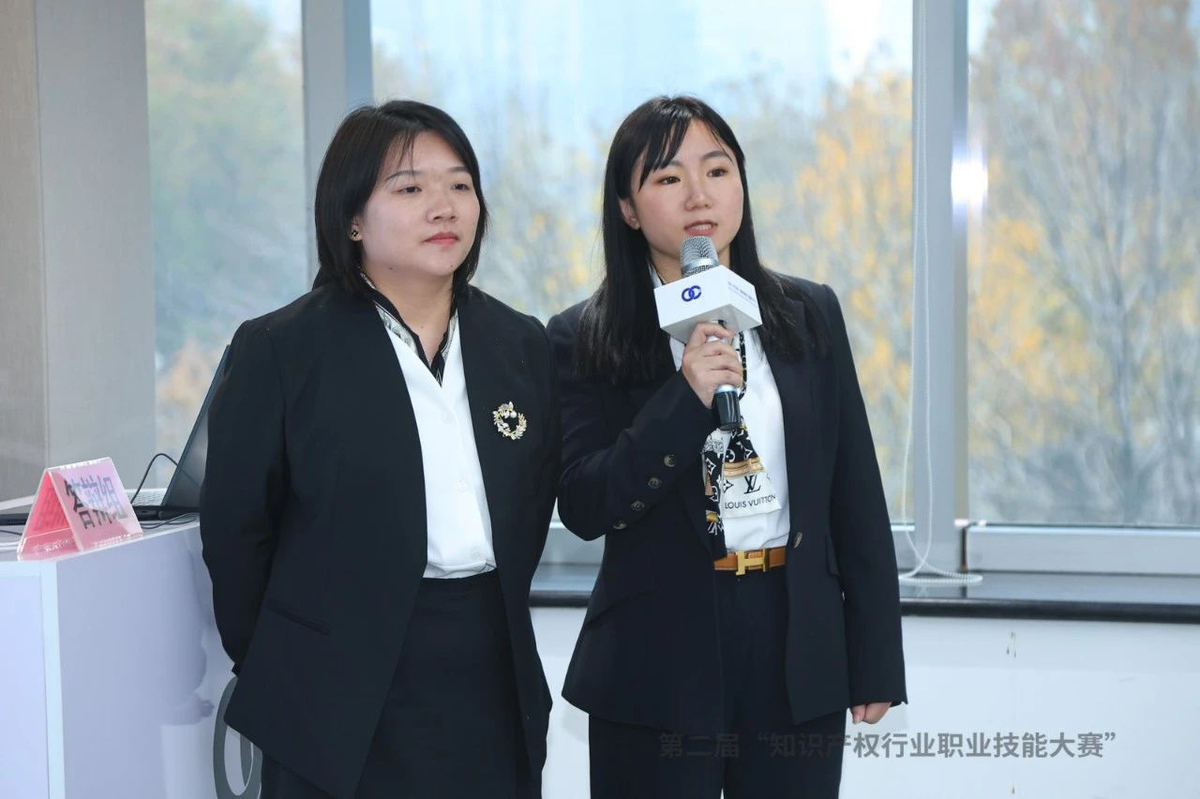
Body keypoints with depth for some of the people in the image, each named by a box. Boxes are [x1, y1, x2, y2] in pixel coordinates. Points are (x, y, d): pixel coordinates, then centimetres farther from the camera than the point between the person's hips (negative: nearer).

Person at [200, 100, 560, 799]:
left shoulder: (522, 346, 8)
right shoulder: (280, 350, -5)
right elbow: (236, 527, -1)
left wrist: (494, 625, 11)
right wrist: (270, 670, 3)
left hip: (495, 695, 4)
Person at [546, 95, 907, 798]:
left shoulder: (810, 314, 6)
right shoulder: (584, 340, -2)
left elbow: (856, 494, 7)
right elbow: (584, 508, -10)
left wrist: (875, 660, 5)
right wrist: (685, 399, -21)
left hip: (801, 654, 2)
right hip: (658, 668, -2)